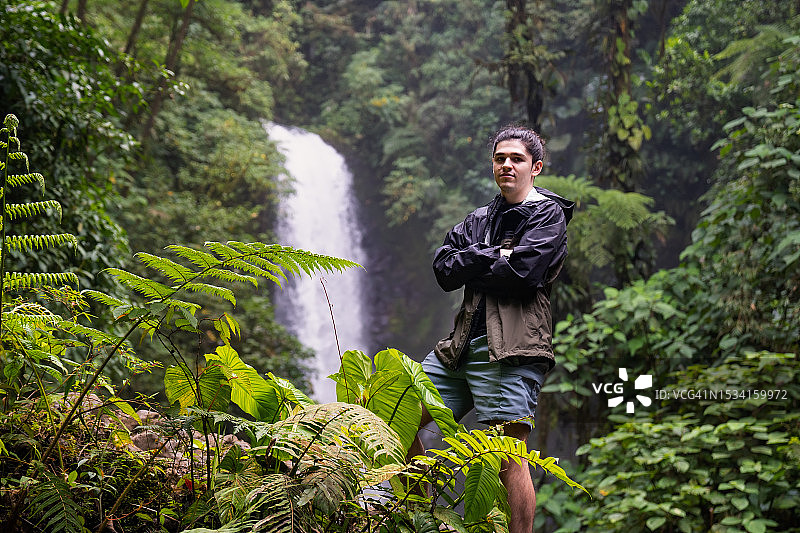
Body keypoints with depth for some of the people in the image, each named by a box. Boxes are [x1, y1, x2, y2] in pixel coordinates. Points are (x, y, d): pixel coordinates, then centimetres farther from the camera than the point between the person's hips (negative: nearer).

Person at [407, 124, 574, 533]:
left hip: (510, 350, -7)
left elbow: (522, 273, -15)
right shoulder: (480, 219, 22)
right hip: (462, 344, 8)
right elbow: (443, 269, 8)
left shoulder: (547, 214, 1)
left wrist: (470, 264, 0)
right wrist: (492, 255, -5)